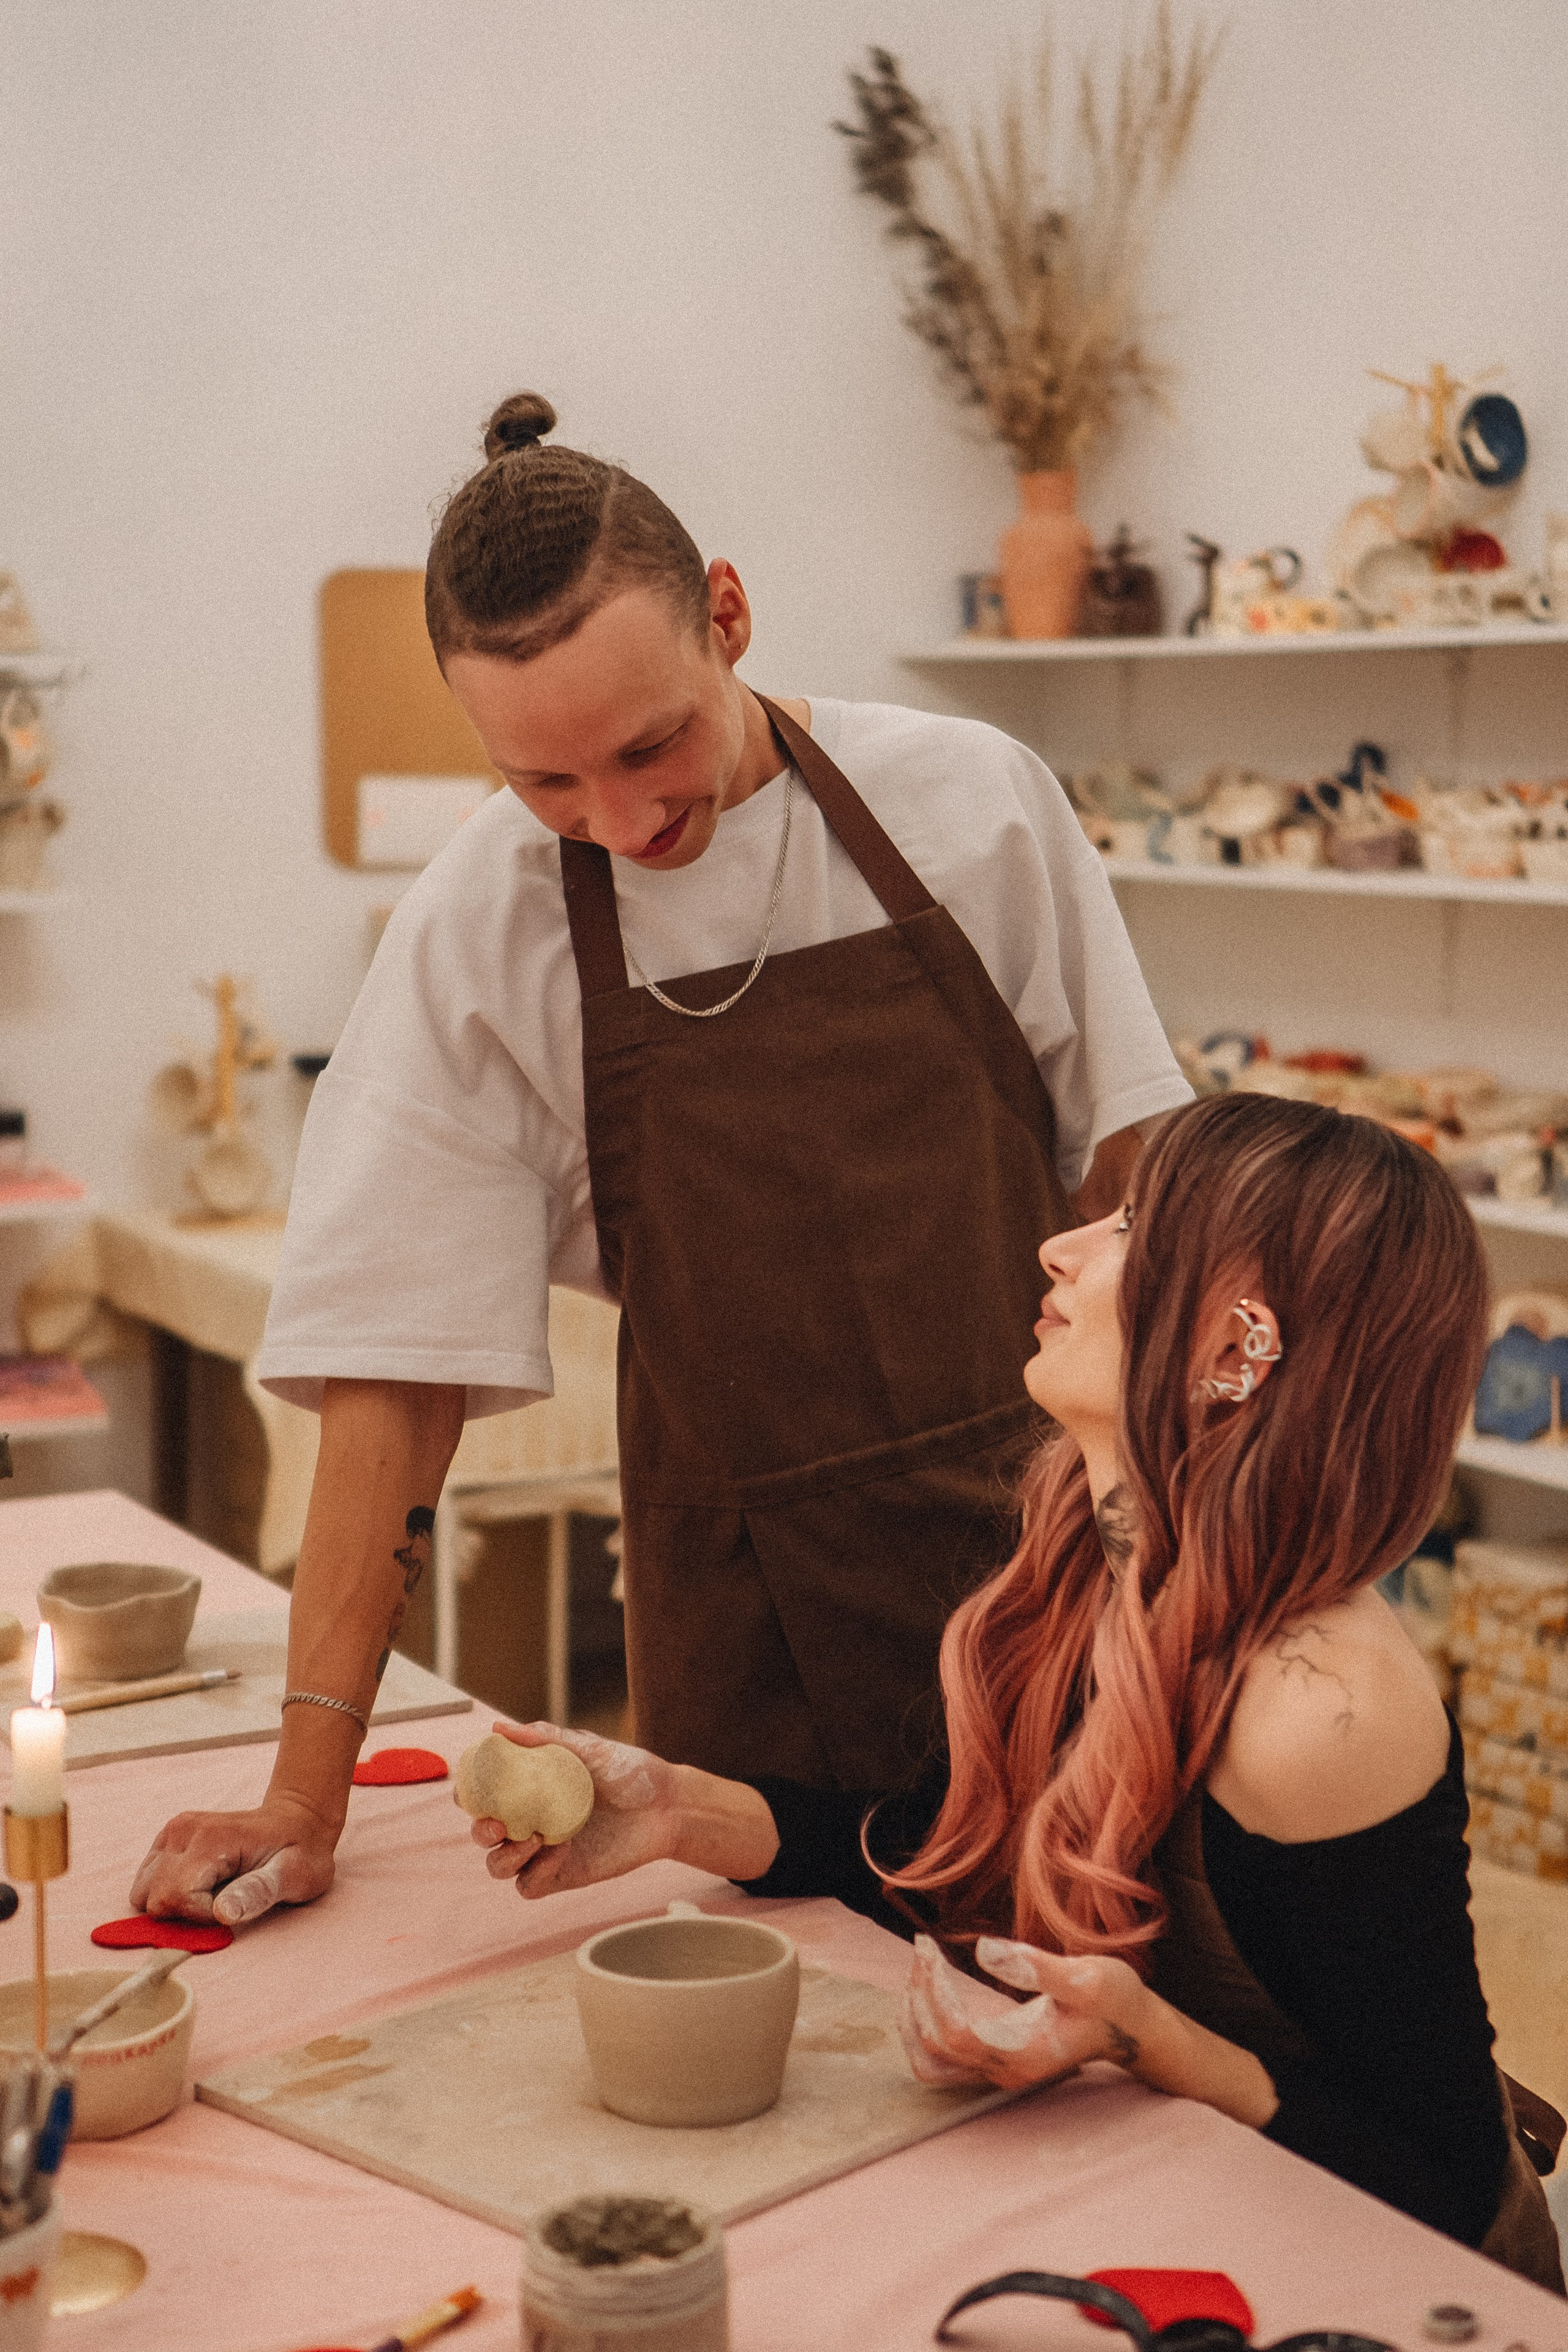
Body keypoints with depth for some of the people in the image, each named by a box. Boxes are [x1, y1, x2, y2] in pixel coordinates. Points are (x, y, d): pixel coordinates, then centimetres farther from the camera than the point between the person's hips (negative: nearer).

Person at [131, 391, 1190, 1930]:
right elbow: (399, 1357, -7)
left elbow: (1128, 1148, 4)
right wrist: (307, 1794, -9)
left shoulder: (969, 801, -5)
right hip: (745, 1612, -1)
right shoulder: (479, 928, -8)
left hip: (1045, 1526, 1)